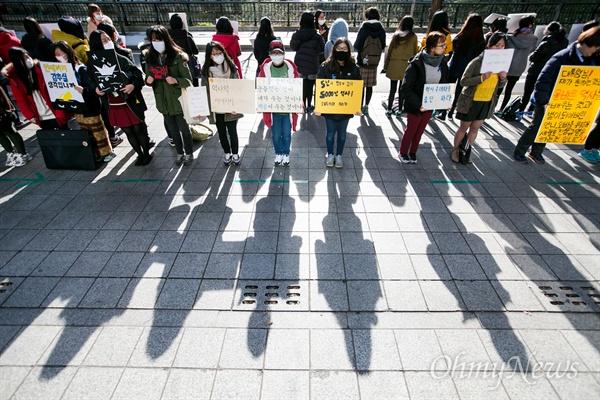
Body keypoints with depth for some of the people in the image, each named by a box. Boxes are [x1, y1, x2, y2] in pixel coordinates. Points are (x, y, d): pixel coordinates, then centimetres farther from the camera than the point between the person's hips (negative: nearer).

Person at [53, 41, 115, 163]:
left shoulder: (81, 69, -14)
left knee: (98, 132, 4)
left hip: (90, 107, -7)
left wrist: (83, 90, -38)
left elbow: (92, 88, -20)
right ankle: (95, 153, 24)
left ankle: (107, 152, 17)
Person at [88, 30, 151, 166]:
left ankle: (147, 154, 26)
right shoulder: (92, 64, -1)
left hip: (130, 103, -3)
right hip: (113, 106, 3)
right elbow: (92, 81, 12)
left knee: (138, 129, 7)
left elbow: (138, 75, -8)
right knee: (128, 132, 15)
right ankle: (139, 154, 32)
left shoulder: (121, 59, -10)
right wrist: (96, 89, -10)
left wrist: (133, 85, -26)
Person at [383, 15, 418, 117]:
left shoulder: (395, 35, 2)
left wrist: (386, 65, 8)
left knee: (392, 88, 6)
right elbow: (416, 52, 4)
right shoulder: (413, 36, -1)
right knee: (402, 89, 7)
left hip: (393, 64, 1)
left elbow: (389, 50, 3)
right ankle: (399, 110, 11)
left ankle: (389, 110, 7)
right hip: (406, 65, -1)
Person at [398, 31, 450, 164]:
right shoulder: (417, 63, -21)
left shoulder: (442, 62, -4)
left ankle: (413, 152, 37)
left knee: (420, 131, 17)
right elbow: (406, 88, -20)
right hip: (416, 105, -5)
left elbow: (444, 83, 7)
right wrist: (417, 104, -26)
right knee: (411, 129, 12)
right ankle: (403, 152, 34)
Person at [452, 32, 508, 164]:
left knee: (475, 128, 13)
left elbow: (500, 85, 11)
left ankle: (467, 151, 27)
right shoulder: (477, 62, -16)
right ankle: (455, 150, 26)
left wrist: (503, 78, -12)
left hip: (487, 102, 5)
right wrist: (482, 77, -30)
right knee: (464, 128, 9)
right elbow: (463, 81, -19)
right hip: (471, 101, -5)